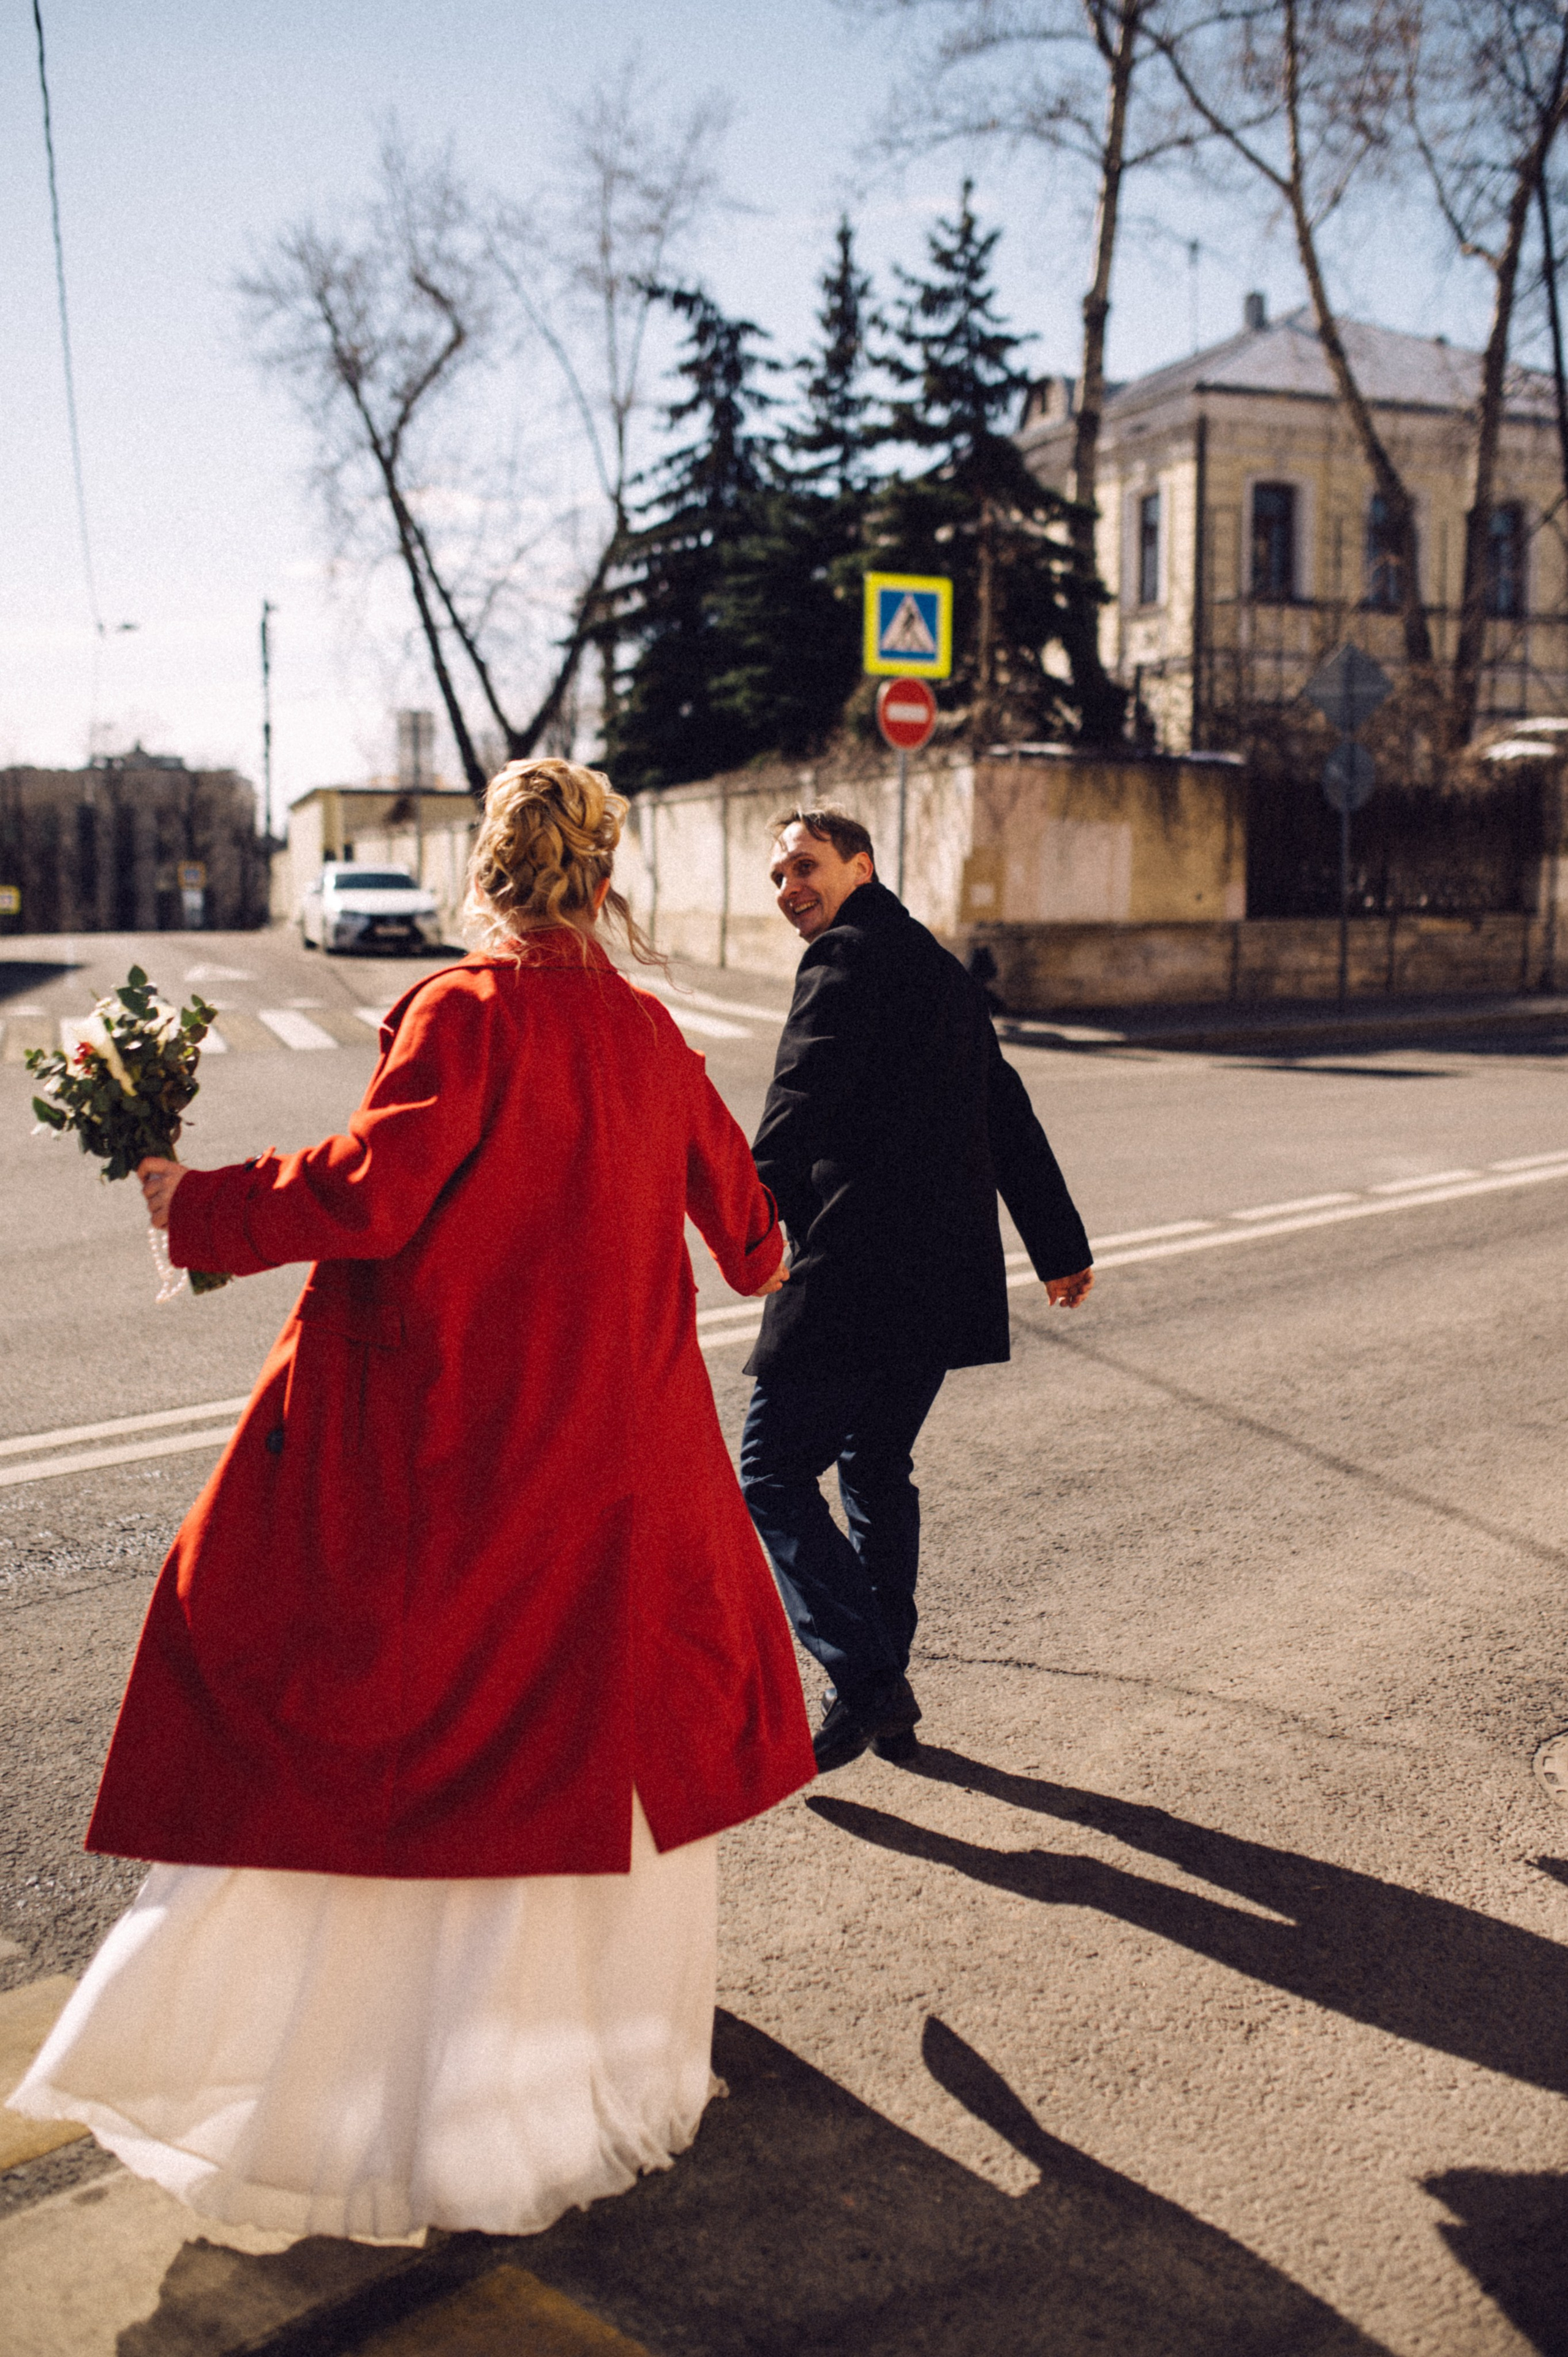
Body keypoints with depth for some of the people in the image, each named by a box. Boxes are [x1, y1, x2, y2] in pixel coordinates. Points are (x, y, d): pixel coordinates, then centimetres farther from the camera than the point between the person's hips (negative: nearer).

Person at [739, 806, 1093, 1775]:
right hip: (944, 1280, 9)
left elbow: (803, 1104, -22)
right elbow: (1009, 1117, 26)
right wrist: (1061, 1247, 31)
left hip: (857, 1276, -9)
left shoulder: (848, 958, -6)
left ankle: (866, 1679, -5)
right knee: (878, 1470, 18)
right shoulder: (943, 970, 22)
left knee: (774, 1471, -2)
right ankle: (885, 1694, 24)